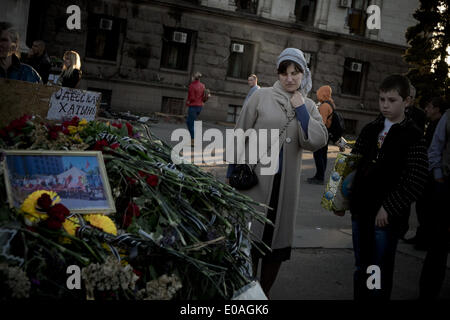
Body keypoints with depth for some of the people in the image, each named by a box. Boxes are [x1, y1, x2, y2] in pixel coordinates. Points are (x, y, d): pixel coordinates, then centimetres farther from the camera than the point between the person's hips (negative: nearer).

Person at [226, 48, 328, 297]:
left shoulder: (308, 106, 7)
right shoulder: (261, 97, -2)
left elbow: (316, 141, -8)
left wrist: (300, 109, -11)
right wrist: (232, 173, -1)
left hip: (286, 184, 3)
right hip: (254, 179, -3)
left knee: (277, 240, 11)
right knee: (250, 238, 2)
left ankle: (264, 292, 27)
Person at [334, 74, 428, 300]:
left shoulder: (414, 137, -7)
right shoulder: (370, 130, 10)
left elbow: (416, 180, -14)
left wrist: (388, 209, -17)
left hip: (388, 216, -5)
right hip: (361, 210, 6)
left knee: (381, 271, 4)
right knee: (361, 268, 17)